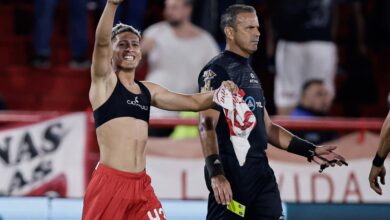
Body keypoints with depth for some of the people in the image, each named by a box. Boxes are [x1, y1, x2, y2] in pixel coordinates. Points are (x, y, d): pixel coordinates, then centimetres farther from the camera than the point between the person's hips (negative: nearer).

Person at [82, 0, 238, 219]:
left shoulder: (148, 91, 18)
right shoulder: (104, 81, 0)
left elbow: (193, 102, 20)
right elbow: (101, 43, -17)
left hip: (141, 184, 6)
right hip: (109, 182, -6)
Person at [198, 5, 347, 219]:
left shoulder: (249, 72, 20)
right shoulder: (217, 71, -8)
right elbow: (207, 125, -19)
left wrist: (310, 151, 18)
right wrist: (216, 173, -31)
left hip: (261, 172, 9)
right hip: (230, 173, -9)